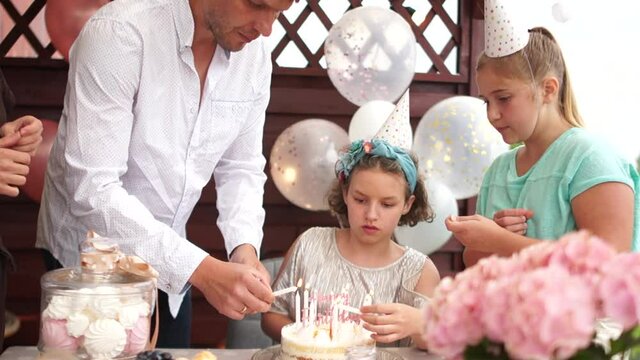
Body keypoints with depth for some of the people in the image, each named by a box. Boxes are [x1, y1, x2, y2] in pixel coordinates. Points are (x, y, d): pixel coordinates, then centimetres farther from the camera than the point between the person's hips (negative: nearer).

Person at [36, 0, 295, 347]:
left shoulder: (255, 54, -8)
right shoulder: (119, 32, -26)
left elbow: (241, 168, 0)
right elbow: (92, 190, -31)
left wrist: (245, 248, -18)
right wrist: (202, 269, -36)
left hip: (167, 259, 6)